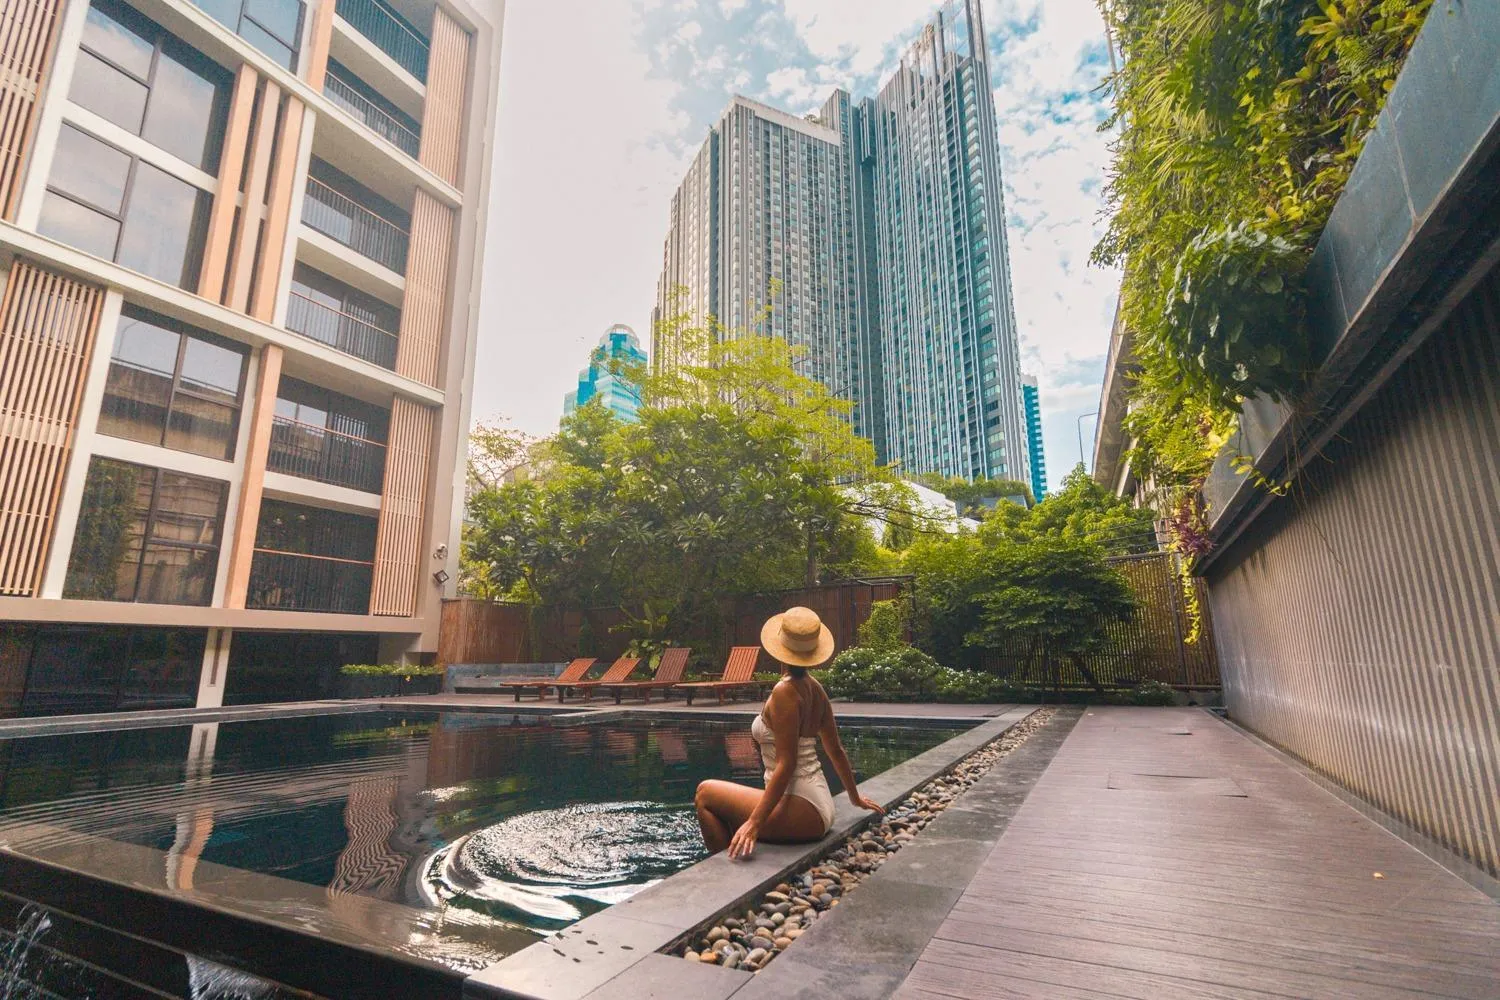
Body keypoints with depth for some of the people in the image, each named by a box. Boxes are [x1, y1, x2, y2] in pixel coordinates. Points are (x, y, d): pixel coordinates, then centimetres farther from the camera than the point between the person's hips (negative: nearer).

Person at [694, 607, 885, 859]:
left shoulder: (785, 691, -17)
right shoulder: (815, 688, 6)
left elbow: (786, 764, -20)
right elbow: (836, 750, 15)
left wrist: (754, 823, -20)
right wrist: (855, 797, 28)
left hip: (800, 810, -9)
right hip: (818, 805, 9)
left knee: (706, 793, 1)